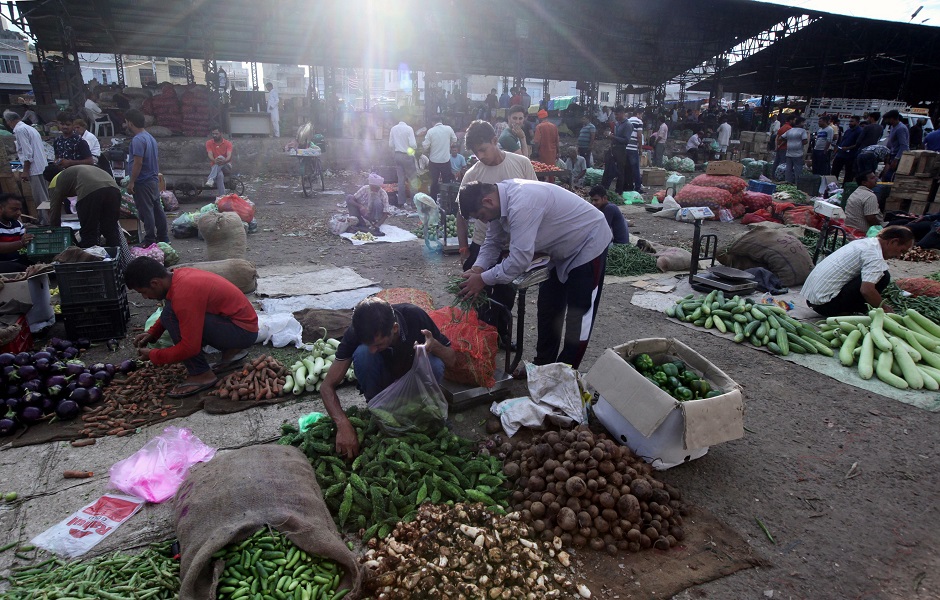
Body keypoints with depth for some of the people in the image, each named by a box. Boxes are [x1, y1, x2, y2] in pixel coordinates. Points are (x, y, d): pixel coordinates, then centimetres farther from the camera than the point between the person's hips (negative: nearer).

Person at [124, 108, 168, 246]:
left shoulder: (138, 140, -16)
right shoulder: (151, 138, 14)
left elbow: (138, 163, -21)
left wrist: (131, 182, -18)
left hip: (142, 183, -9)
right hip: (153, 180, 9)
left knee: (146, 212, -5)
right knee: (157, 209, 11)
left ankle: (150, 241, -1)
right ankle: (163, 238, 17)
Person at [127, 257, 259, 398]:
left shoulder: (184, 295, -25)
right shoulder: (179, 275, 2)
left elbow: (189, 347, -23)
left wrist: (153, 355, -8)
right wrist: (152, 333, 13)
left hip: (243, 331, -9)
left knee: (171, 316, -18)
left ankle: (202, 375, -9)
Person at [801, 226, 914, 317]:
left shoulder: (866, 242, 17)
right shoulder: (875, 255, -13)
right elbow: (867, 290, -25)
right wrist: (885, 309, -8)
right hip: (826, 304, -10)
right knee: (883, 276, -9)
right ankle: (847, 311, -5)